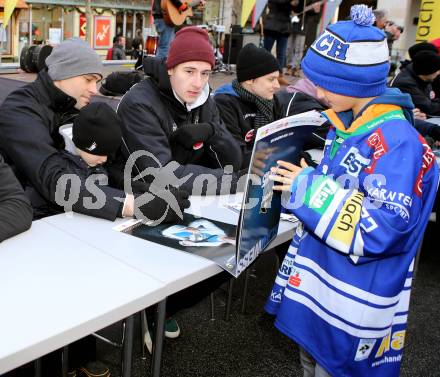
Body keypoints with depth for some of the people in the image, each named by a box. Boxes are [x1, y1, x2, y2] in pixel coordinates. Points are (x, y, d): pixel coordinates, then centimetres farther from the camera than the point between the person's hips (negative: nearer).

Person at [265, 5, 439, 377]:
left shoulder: (397, 143, -25)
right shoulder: (344, 124, 4)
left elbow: (377, 232, -28)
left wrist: (308, 190, -24)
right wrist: (296, 178, 1)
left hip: (354, 302, -8)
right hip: (317, 277, 9)